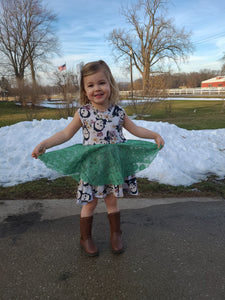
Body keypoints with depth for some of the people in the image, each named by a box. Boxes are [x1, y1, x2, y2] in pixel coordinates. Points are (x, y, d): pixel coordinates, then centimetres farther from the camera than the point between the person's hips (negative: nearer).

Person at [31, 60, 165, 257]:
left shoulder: (118, 112, -5)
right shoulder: (83, 113, -9)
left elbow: (135, 129, 8)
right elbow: (66, 133, -2)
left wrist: (155, 135, 0)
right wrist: (44, 144, -10)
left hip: (113, 166, 1)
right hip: (91, 166, -1)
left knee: (112, 200, 16)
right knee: (90, 203, 11)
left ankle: (116, 234, 38)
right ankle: (86, 237, 33)